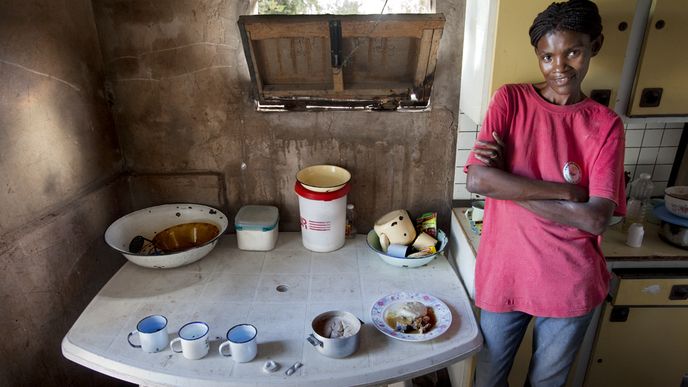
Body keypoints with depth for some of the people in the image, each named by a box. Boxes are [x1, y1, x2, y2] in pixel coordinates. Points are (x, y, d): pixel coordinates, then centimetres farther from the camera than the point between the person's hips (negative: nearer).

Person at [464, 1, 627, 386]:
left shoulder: (606, 125, -2)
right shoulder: (511, 100, -4)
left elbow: (596, 219, -15)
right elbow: (476, 180, -19)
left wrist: (506, 181, -17)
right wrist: (567, 191, -18)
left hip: (571, 286, 1)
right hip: (504, 276, 0)